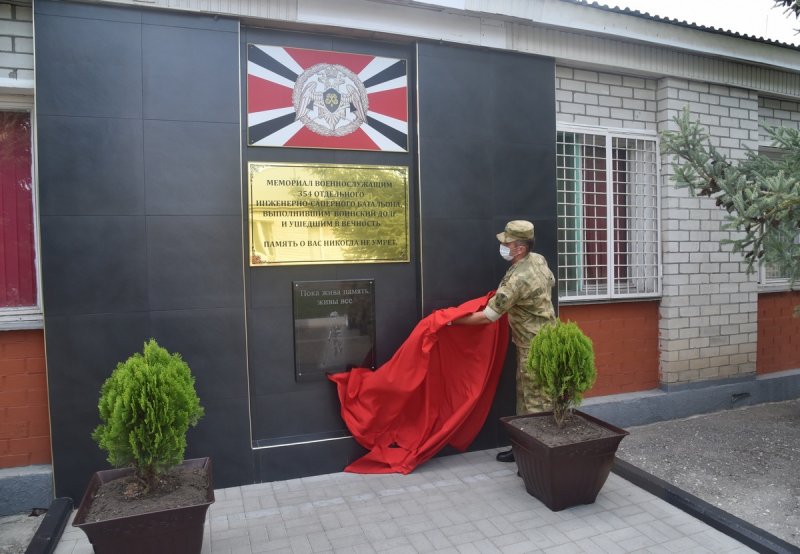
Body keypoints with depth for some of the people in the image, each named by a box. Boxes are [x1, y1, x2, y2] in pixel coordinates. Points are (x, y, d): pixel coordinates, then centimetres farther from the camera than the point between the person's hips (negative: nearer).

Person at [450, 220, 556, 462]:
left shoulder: (517, 279, -27)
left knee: (536, 401, -1)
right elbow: (551, 281, 23)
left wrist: (456, 320, -12)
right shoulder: (538, 259, 0)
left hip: (535, 346, -10)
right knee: (524, 395, 17)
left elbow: (488, 317, -23)